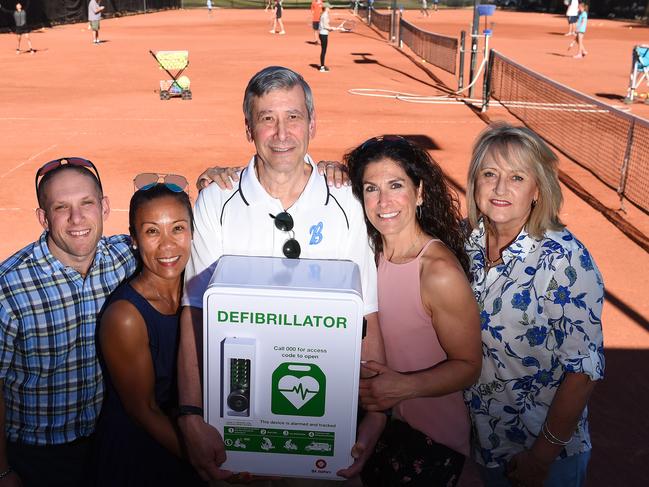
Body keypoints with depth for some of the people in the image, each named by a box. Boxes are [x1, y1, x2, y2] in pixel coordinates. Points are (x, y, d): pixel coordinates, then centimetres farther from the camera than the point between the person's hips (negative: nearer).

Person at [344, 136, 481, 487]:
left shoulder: (440, 272, -26)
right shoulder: (368, 248, -8)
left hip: (430, 438, -5)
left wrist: (404, 386, -31)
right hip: (375, 421, 6)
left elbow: (468, 365, -18)